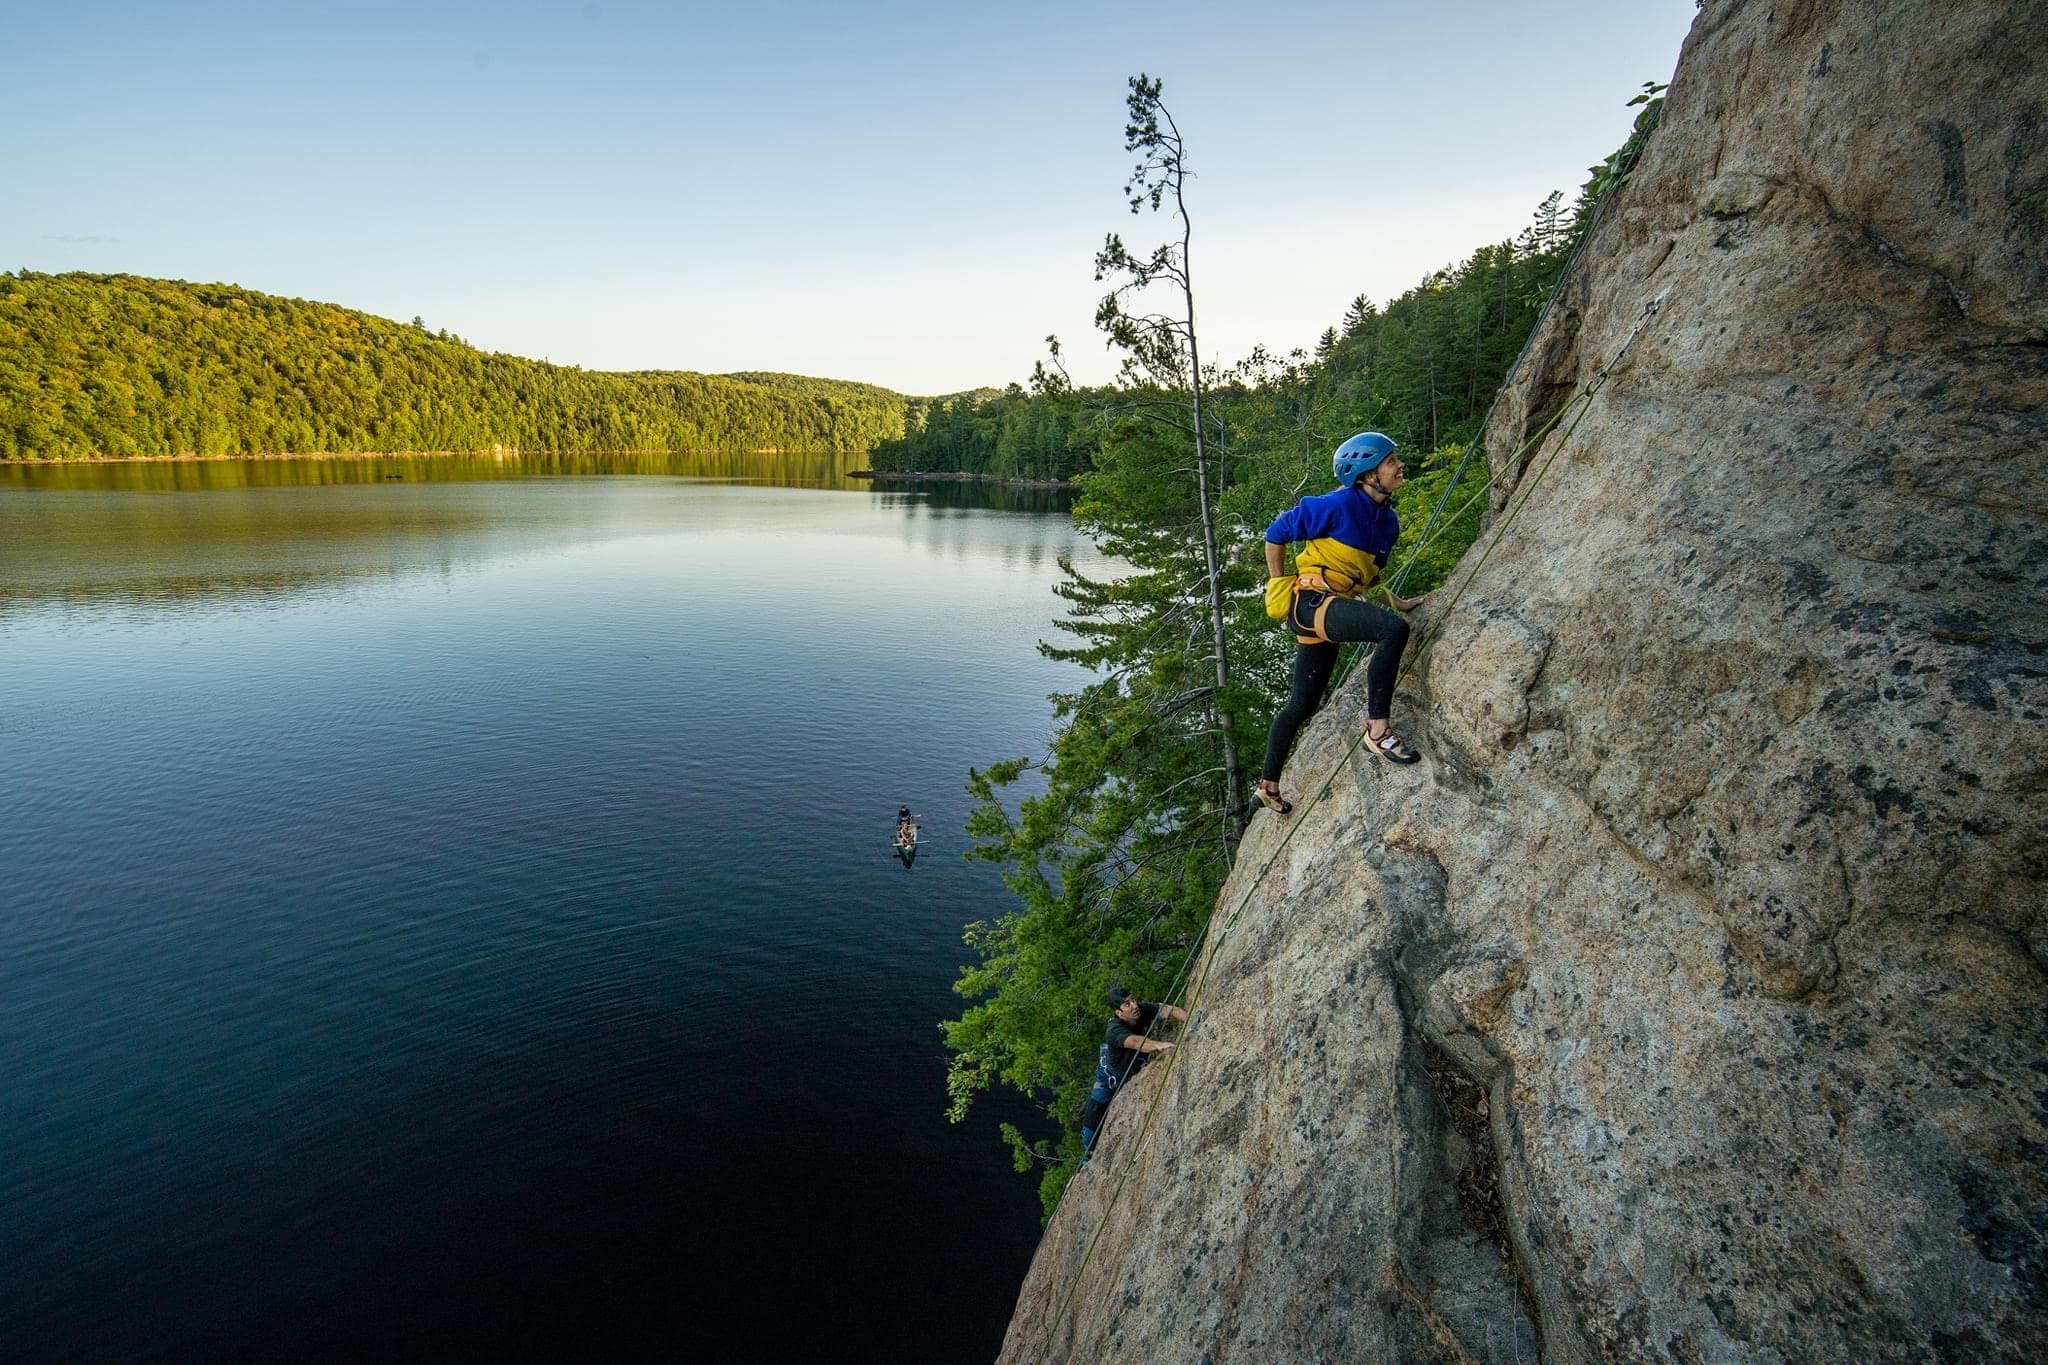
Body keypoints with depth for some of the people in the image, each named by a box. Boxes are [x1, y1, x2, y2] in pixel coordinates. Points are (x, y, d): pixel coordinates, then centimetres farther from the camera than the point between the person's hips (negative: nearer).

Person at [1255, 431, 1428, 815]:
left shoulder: (1388, 519, 12)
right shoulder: (1339, 504, -13)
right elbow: (1275, 534, -6)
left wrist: (1396, 601, 18)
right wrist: (1279, 587, -1)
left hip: (1334, 609, 9)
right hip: (1311, 600, -9)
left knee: (1302, 704, 15)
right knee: (1394, 629, -30)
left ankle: (1269, 784, 27)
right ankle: (1377, 729, -24)